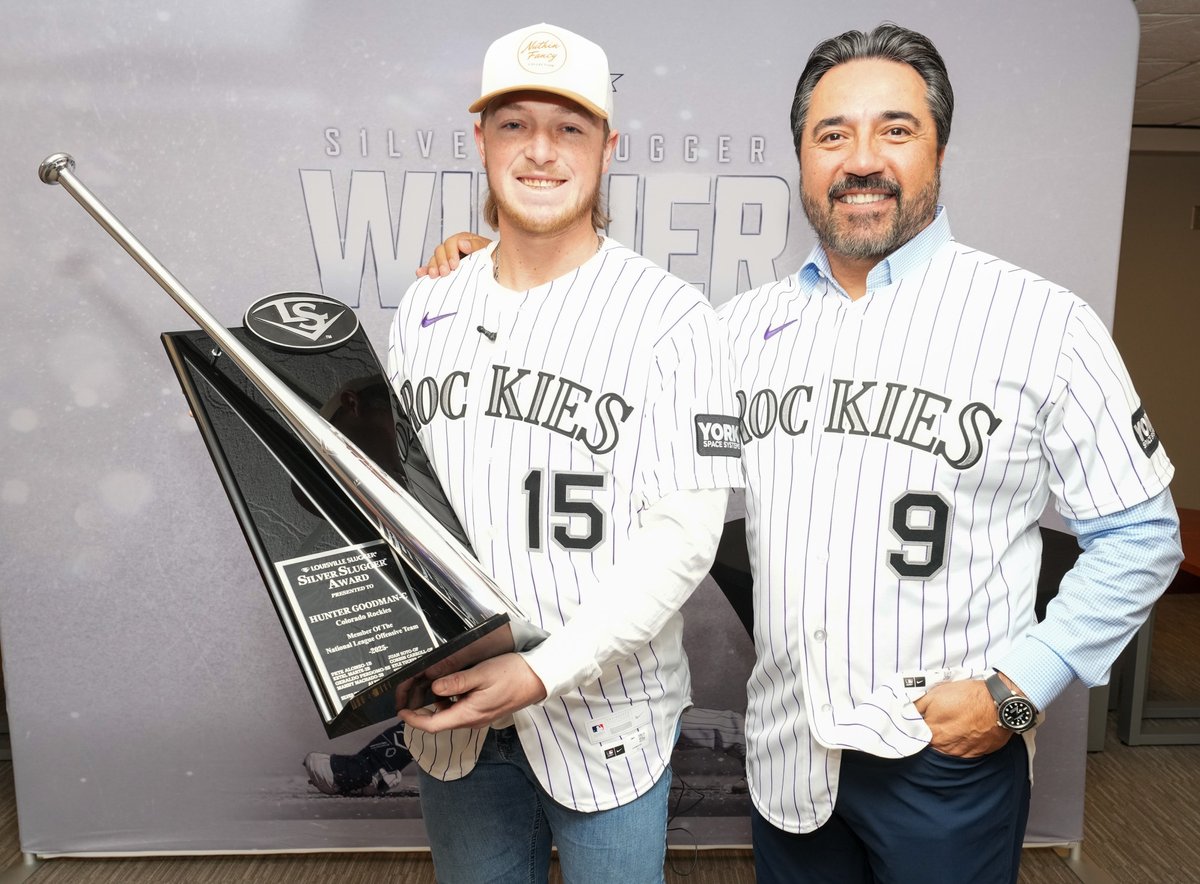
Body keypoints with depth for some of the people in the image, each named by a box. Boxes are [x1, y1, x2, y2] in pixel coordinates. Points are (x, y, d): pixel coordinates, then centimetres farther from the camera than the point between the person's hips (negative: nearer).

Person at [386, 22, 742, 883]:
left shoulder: (670, 318, -12)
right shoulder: (425, 310, 2)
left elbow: (681, 533, -16)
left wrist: (543, 672, -23)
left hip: (605, 717, -3)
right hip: (447, 712, 4)